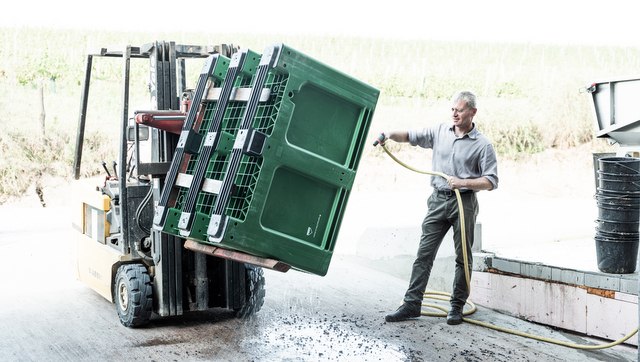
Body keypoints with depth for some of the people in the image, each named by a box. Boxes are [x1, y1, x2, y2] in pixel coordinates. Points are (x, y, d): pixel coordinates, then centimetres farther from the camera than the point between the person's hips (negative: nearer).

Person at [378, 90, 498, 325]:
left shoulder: (482, 145, -4)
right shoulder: (440, 132, 8)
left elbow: (491, 182, -7)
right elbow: (411, 136, 10)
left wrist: (463, 182, -19)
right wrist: (390, 135, -10)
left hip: (464, 202, -3)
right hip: (438, 200, 3)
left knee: (463, 257, 5)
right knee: (424, 254, 0)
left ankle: (457, 306, 15)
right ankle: (412, 304, 2)